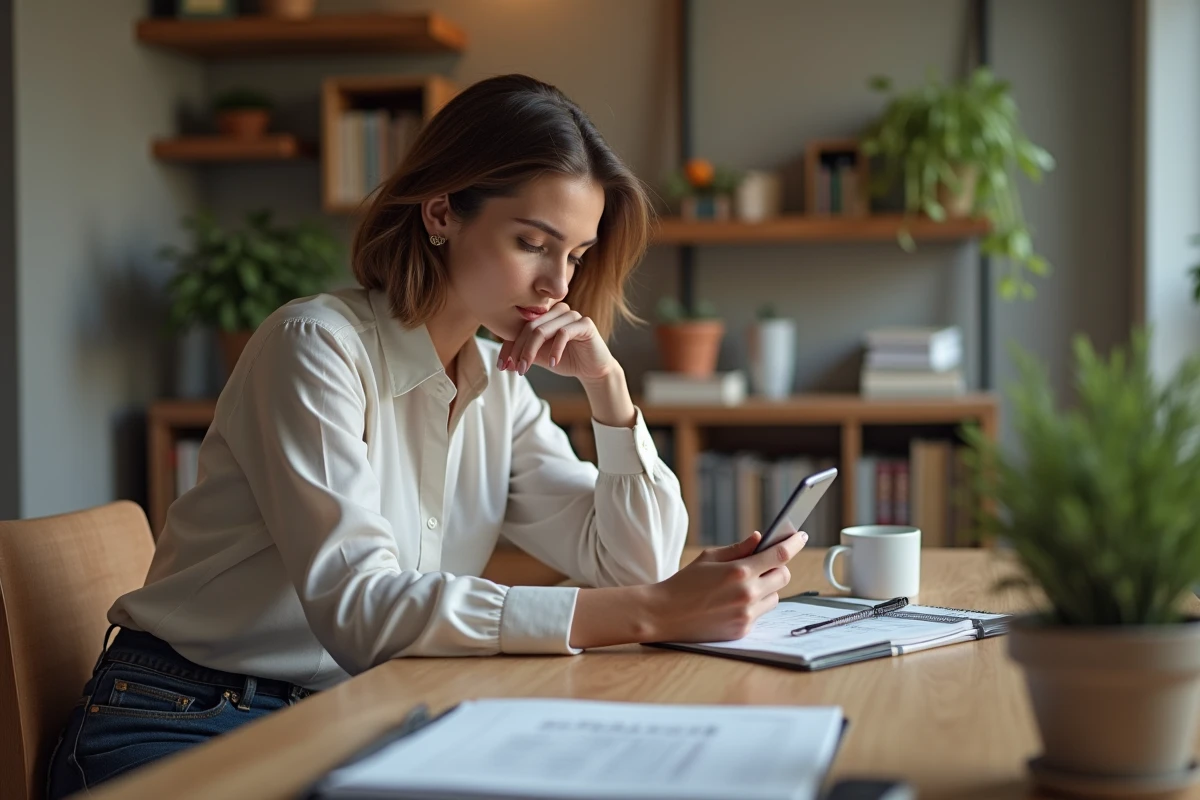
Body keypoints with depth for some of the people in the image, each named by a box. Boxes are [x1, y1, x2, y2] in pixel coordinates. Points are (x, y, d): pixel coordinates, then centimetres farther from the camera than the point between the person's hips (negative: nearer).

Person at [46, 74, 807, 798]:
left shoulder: (499, 390, 7)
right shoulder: (319, 346, -15)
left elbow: (640, 567, 6)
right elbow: (358, 606, -29)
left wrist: (607, 382, -6)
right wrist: (648, 613, -34)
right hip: (183, 731, -6)